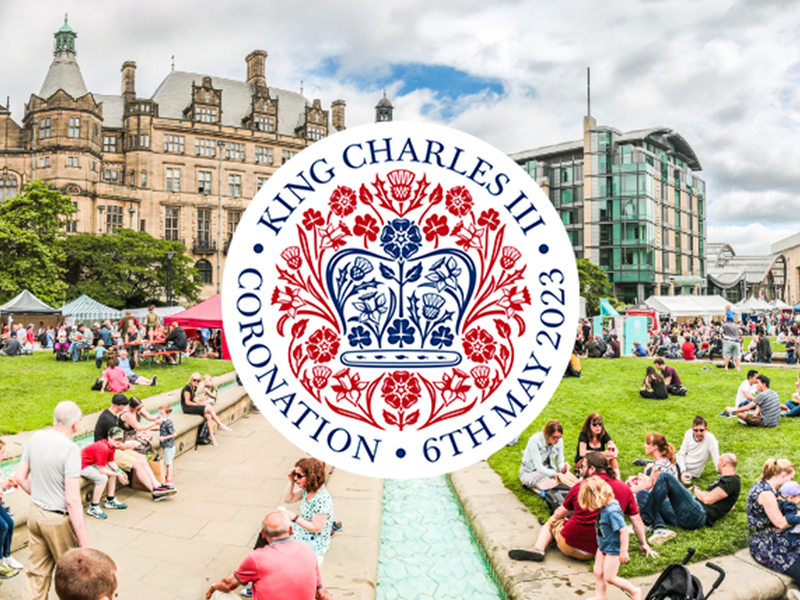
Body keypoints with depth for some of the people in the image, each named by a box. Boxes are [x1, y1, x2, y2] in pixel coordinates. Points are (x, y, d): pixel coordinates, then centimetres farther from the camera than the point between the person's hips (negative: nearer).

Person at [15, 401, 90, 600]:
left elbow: (20, 478, 8)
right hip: (58, 520, -6)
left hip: (34, 513, 7)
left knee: (37, 571, 18)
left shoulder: (36, 438, -3)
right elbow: (72, 500, -25)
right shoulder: (70, 449, -24)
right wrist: (84, 542, -20)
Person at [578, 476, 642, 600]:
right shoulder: (605, 507, -3)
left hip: (613, 549, -9)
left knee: (609, 577, 0)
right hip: (603, 547, 9)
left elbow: (624, 531, -28)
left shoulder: (612, 511, -31)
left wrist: (623, 552, -22)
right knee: (598, 572, 14)